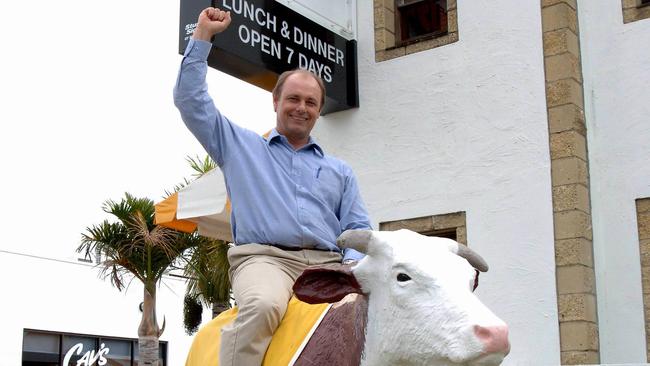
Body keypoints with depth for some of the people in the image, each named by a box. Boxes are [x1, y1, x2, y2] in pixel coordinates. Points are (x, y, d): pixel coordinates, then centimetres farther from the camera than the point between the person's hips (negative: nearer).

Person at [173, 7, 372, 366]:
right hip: (264, 257, -2)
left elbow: (358, 231, 18)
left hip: (328, 264, 3)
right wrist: (203, 35, 14)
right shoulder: (240, 146, 21)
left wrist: (353, 269, -4)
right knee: (264, 305, -39)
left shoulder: (340, 171, 26)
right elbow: (190, 100, 16)